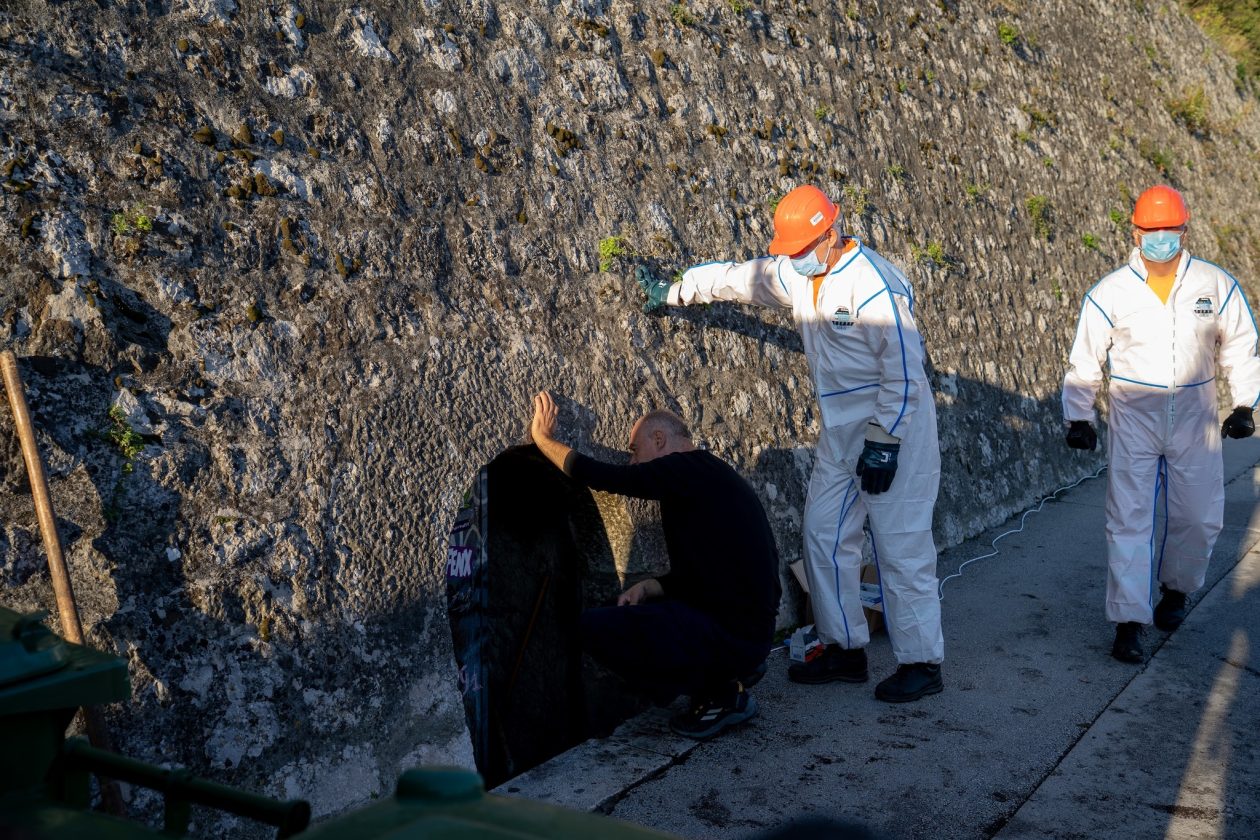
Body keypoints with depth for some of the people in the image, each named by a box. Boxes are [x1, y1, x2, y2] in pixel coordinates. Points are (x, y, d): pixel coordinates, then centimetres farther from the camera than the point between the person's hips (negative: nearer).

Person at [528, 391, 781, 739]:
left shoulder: (686, 471, -13)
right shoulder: (709, 475, 18)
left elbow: (594, 475, -15)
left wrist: (543, 437, 1)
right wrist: (649, 587, 5)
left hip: (733, 635, -10)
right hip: (752, 632, 10)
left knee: (595, 628, -16)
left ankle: (721, 694, -6)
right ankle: (730, 672, 14)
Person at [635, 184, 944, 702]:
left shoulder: (875, 285, -20)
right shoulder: (794, 274, 5)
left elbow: (904, 374, -20)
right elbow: (734, 277, 20)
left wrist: (884, 443, -21)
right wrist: (674, 292, 26)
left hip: (894, 424, -8)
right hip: (840, 427, 9)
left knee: (900, 545, -6)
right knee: (824, 533, 9)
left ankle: (922, 663, 5)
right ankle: (845, 650, 20)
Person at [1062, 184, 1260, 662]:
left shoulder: (1217, 286, -2)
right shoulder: (1110, 293, -6)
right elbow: (1085, 360, -1)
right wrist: (1078, 417, -9)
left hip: (1195, 422, 2)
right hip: (1133, 421, -2)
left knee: (1199, 518, 10)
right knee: (1129, 520, -3)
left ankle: (1175, 589, 38)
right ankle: (1128, 621, 4)